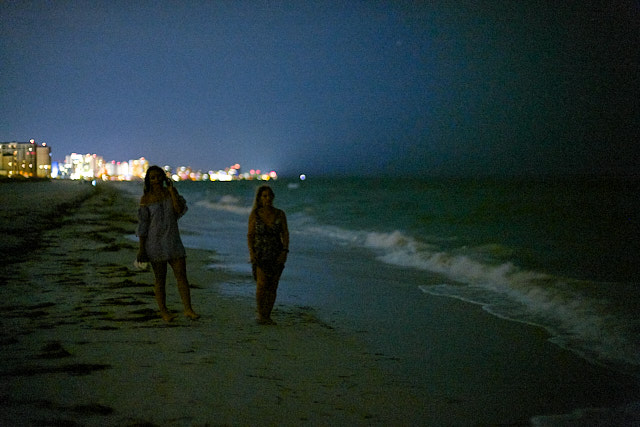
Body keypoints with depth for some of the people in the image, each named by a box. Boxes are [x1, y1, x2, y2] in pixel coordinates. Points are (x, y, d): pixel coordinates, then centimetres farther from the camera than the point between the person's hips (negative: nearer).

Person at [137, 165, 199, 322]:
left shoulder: (171, 192, 3)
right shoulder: (145, 199, -6)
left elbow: (180, 209, -13)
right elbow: (143, 224, -5)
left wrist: (172, 190, -16)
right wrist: (141, 248, -7)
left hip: (173, 241, 3)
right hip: (155, 243, -3)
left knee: (182, 275, -3)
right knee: (160, 279, 4)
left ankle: (188, 310, -1)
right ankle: (163, 311, 17)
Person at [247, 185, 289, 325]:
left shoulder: (280, 214, 1)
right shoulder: (254, 215, -3)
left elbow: (285, 234, 2)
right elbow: (250, 235, -1)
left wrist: (285, 251, -10)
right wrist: (251, 252, -13)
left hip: (276, 254, 2)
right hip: (260, 254, -2)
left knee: (272, 286, 3)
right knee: (262, 284, -12)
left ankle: (267, 316, 13)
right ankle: (260, 314, 3)